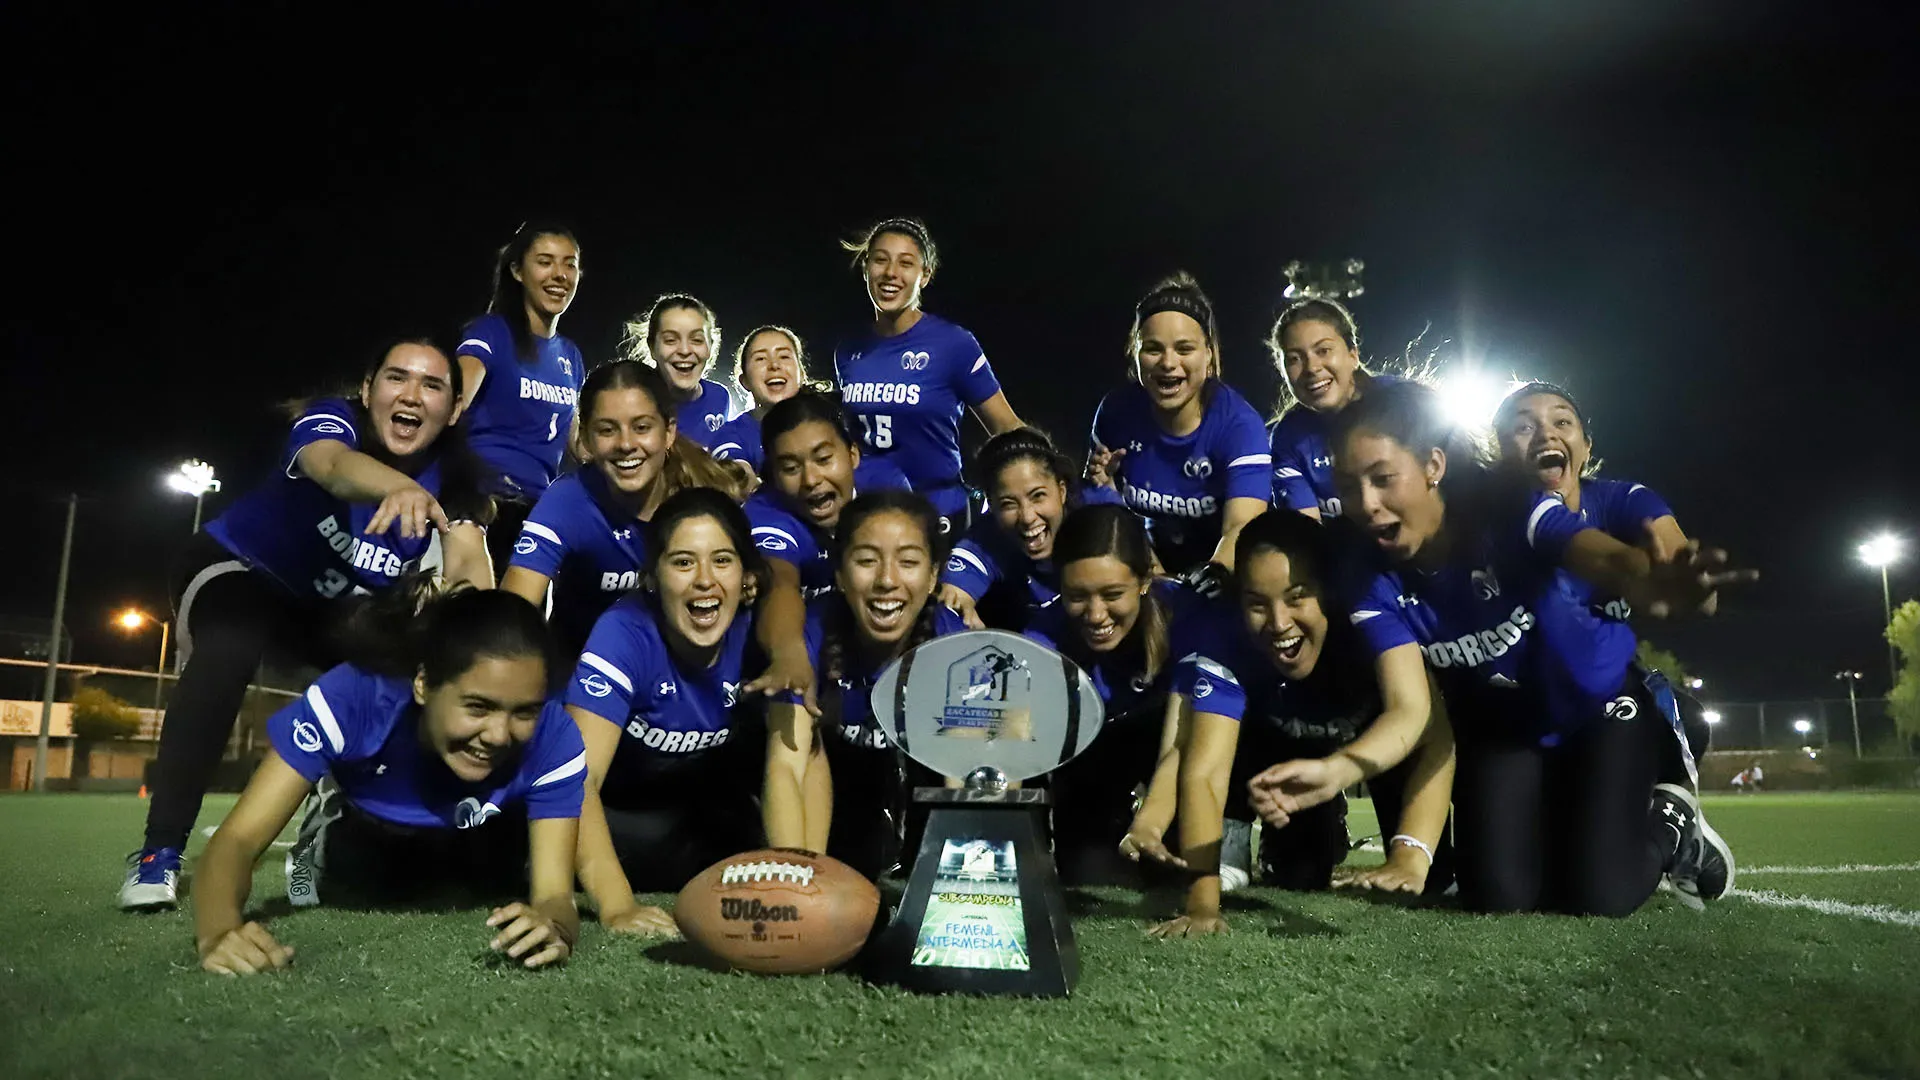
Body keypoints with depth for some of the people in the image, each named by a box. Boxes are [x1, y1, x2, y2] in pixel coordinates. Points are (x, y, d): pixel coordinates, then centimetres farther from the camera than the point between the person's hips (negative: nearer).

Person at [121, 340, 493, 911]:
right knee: (229, 648, -35)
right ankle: (159, 851, -26)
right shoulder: (332, 417, -29)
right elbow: (334, 464, -54)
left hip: (329, 610, 5)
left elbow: (468, 563, -34)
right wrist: (400, 487, -77)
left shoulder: (451, 477, -18)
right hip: (238, 569, -5)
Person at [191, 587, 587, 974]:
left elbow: (553, 892, -36)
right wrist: (220, 929, -59)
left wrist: (552, 926, -60)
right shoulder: (351, 699, -39)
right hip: (366, 839, -1)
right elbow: (239, 838, -38)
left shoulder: (554, 740, -36)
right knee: (345, 886, -17)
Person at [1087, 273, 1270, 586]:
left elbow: (1242, 527, -32)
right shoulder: (1117, 411, -9)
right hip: (1149, 566, 3)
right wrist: (1103, 486, -15)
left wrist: (1212, 576, -52)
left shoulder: (1239, 423, -18)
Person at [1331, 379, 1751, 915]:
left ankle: (1673, 828, 17)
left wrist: (1651, 583, -79)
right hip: (1503, 730, 3)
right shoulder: (1376, 588, -23)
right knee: (1496, 893, -11)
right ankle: (1562, 833, 21)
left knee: (1596, 892, -16)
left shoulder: (1512, 511, -32)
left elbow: (1605, 557, -52)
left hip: (1598, 707, -3)